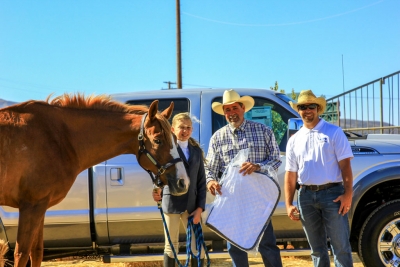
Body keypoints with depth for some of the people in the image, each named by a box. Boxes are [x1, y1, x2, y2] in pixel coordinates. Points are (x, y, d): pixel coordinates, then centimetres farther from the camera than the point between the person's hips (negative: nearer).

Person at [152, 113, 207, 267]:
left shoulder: (196, 151, 9)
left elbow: (201, 182, 8)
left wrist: (200, 208, 0)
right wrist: (157, 191, -28)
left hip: (192, 205, 3)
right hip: (172, 203, -3)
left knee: (198, 247, 5)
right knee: (171, 246, 8)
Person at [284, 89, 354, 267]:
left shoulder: (334, 132, 1)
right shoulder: (294, 140, 12)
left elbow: (345, 164, -5)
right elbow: (290, 174, 11)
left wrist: (348, 193, -15)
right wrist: (289, 204, 5)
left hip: (332, 193, -4)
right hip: (306, 195, 4)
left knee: (341, 247, -3)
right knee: (317, 248, 13)